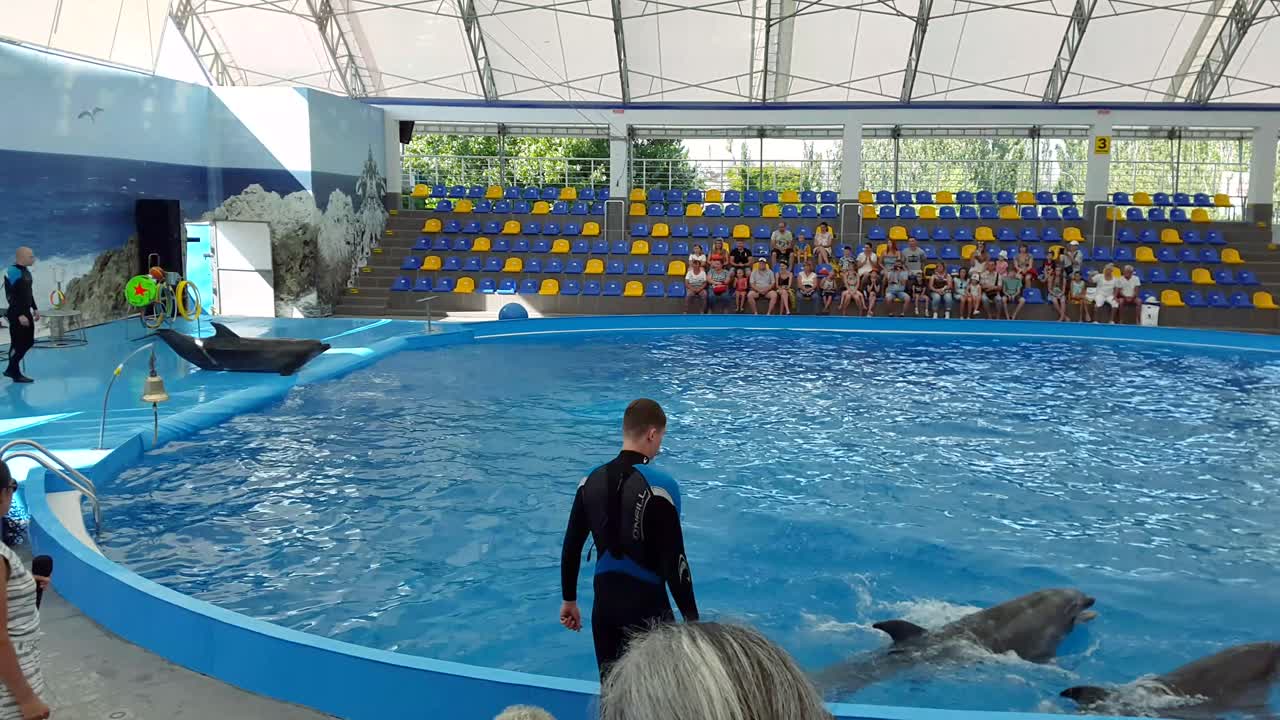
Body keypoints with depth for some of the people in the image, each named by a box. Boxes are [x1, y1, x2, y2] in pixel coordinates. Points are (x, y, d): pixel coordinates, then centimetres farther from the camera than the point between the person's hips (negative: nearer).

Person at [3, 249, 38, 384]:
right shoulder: (12, 272, -17)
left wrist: (34, 309, 18)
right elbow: (10, 296, -21)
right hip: (17, 314, -9)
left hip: (26, 312, 9)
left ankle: (11, 369, 25)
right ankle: (16, 374, 9)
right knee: (18, 343, -2)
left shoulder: (26, 271, 12)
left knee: (28, 341, 14)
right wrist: (20, 315, -24)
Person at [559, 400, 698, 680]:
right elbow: (674, 561, -17)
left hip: (604, 602, 6)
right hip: (646, 606, -6)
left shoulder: (592, 480, 0)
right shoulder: (659, 486, -18)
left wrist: (569, 600, 17)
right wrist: (691, 617, -8)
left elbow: (571, 548, 6)